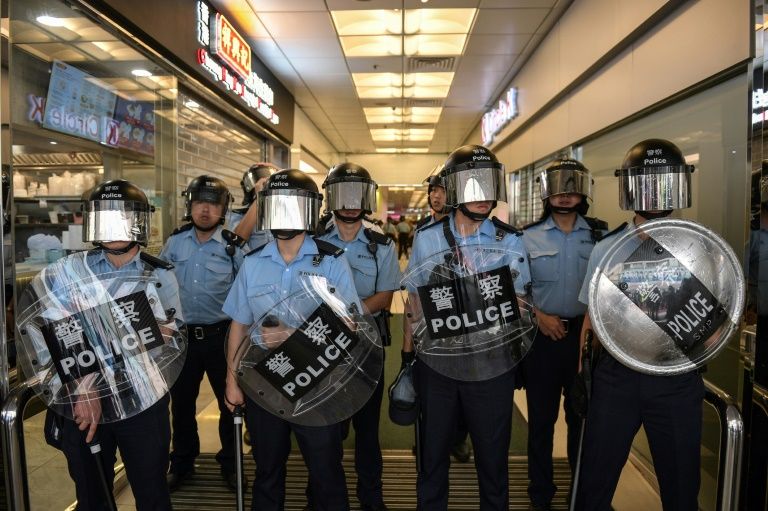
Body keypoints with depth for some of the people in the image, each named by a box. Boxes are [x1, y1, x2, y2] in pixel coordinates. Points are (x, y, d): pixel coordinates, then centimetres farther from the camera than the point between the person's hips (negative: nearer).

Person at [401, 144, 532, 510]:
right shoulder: (427, 239, -2)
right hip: (435, 362, 1)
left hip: (492, 365, 0)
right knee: (433, 453, 17)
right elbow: (414, 301, 4)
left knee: (492, 456, 14)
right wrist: (407, 354, 5)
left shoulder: (510, 242, -3)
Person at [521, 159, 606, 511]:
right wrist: (539, 316, -11)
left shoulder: (601, 235, 2)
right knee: (541, 418, 9)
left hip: (586, 335, 1)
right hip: (542, 336, -1)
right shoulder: (529, 237, -1)